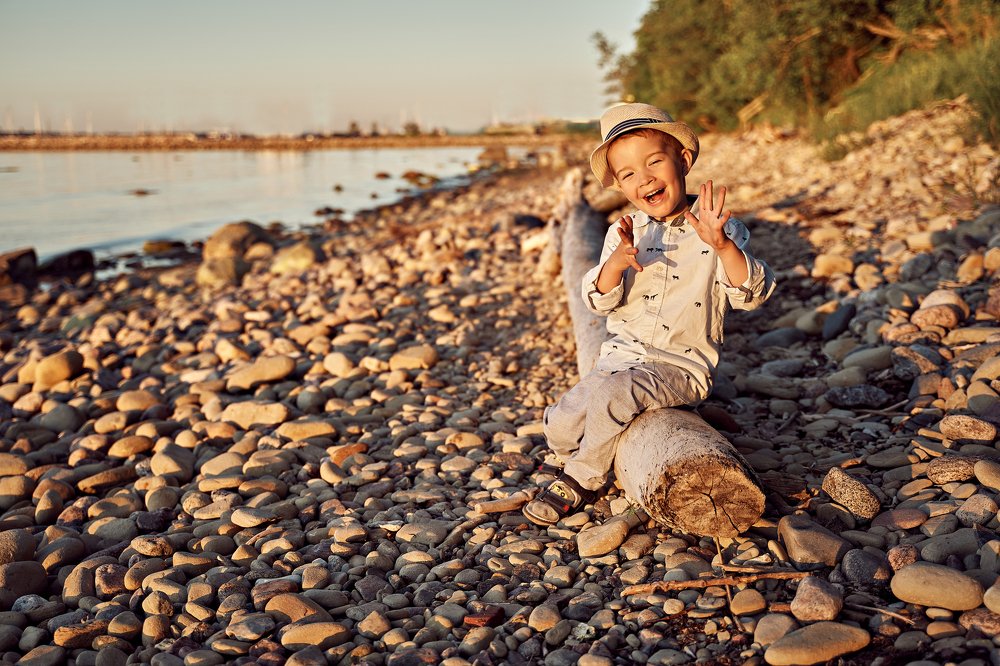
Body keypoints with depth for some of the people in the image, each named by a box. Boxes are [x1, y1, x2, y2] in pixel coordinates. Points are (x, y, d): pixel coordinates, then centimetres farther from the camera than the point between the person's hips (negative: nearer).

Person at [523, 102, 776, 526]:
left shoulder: (721, 232, -7)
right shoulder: (623, 234, 5)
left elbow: (751, 295, -19)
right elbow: (599, 301, -3)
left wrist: (722, 244, -37)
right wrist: (615, 264, -26)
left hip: (681, 367, -4)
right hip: (621, 357, 5)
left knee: (612, 395, -30)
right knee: (560, 425, -9)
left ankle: (581, 483, -5)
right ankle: (579, 462, 27)